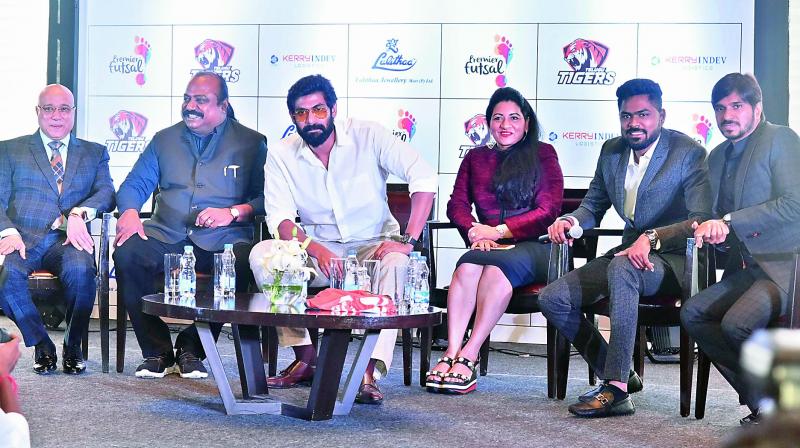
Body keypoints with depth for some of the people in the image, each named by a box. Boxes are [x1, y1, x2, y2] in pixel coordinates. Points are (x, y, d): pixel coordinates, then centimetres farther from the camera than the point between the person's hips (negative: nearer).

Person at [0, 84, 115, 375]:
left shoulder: (94, 153, 21)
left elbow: (106, 193, 5)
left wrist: (79, 213, -17)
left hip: (67, 241, 0)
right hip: (24, 239, 0)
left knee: (80, 270, -35)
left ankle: (73, 346, -12)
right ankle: (42, 346, -13)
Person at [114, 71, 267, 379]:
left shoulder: (251, 143, 10)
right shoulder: (165, 139, 21)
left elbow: (267, 197, 2)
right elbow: (134, 184, 17)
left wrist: (233, 212, -16)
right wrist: (129, 212, -5)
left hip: (221, 239, -2)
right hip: (166, 236, 3)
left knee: (240, 262, -38)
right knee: (126, 253, -30)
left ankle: (191, 349, -17)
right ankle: (157, 351, -18)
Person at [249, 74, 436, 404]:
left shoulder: (368, 136, -7)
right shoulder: (281, 156, 0)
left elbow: (423, 178, -16)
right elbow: (280, 219, -9)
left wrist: (407, 239, -27)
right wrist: (316, 250, -29)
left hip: (373, 246, -2)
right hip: (318, 250, 3)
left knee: (398, 263, -36)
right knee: (261, 254, -23)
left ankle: (370, 373, -38)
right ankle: (305, 357, -16)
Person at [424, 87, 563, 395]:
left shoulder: (543, 155, 10)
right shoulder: (475, 158, 22)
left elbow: (549, 211, -1)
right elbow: (457, 203, 11)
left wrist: (498, 231, -10)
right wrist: (475, 233, -11)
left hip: (533, 247, -3)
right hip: (490, 246, 3)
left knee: (497, 266, -36)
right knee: (469, 264, -33)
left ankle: (468, 356, -42)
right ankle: (452, 352, -42)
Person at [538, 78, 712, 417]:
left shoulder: (689, 153, -11)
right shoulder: (611, 151, 9)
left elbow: (702, 221, -20)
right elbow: (593, 207, 19)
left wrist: (652, 237, -35)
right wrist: (570, 221, -5)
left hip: (674, 261, -7)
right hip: (629, 253, 7)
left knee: (621, 268, -39)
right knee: (552, 298, -9)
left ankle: (616, 385, -35)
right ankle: (620, 376, 1)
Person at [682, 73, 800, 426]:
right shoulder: (718, 156, 18)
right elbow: (719, 217, 25)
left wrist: (728, 222, -18)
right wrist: (712, 232, 0)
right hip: (745, 270, 8)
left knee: (737, 323, -29)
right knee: (692, 313, -13)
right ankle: (763, 406, -6)